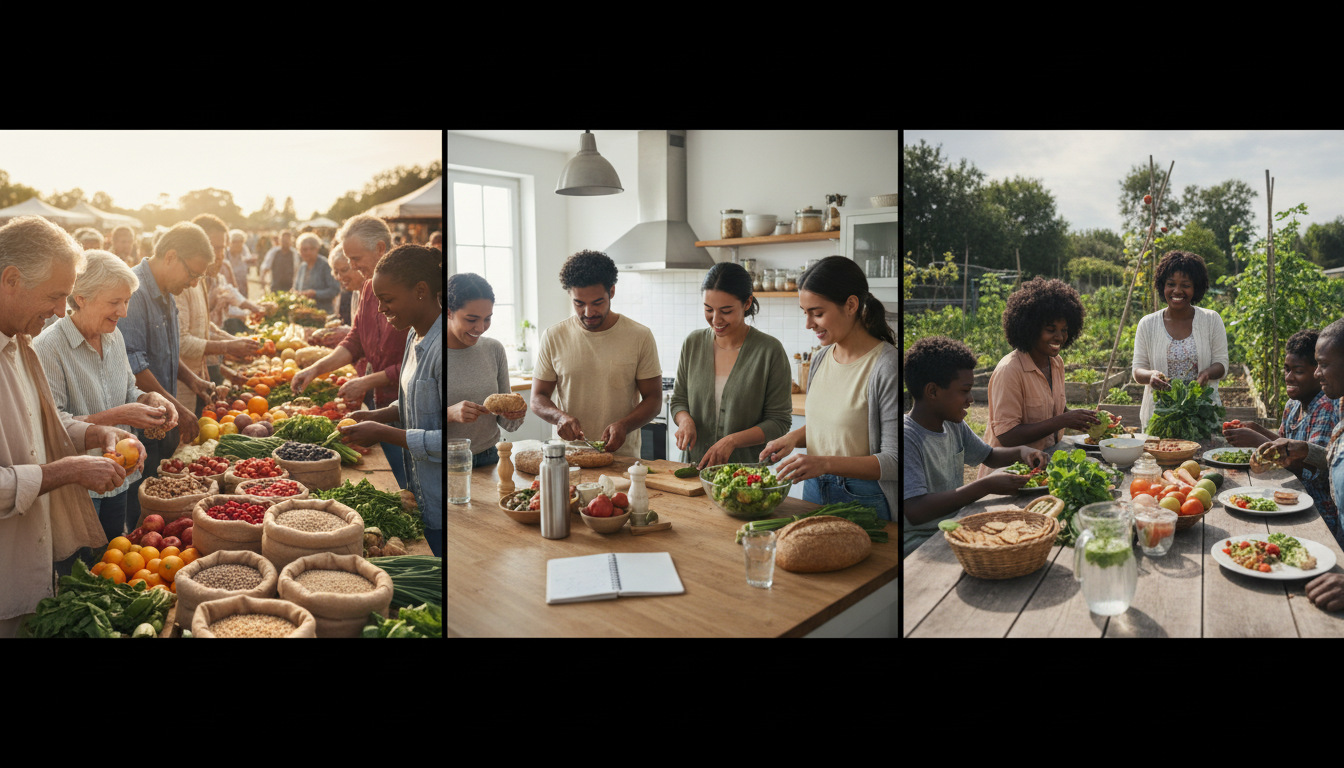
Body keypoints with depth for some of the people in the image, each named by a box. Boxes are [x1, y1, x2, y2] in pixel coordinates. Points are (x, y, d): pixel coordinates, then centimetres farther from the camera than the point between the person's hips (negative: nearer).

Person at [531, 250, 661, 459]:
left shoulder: (640, 337, 2)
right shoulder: (553, 337, 5)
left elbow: (653, 399, 4)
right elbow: (538, 399, 10)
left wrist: (623, 425, -15)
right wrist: (560, 417, -12)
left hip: (622, 456, -1)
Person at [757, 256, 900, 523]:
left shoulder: (887, 366, -19)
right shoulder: (821, 359, 3)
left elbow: (894, 461, -21)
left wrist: (826, 463, -30)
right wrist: (794, 437, -2)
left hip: (862, 499, -7)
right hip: (814, 489, 7)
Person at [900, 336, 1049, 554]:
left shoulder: (953, 425, 6)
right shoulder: (907, 438, -22)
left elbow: (989, 455, 26)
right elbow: (915, 512, -32)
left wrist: (1021, 452, 4)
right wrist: (986, 486, -28)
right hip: (919, 546, -9)